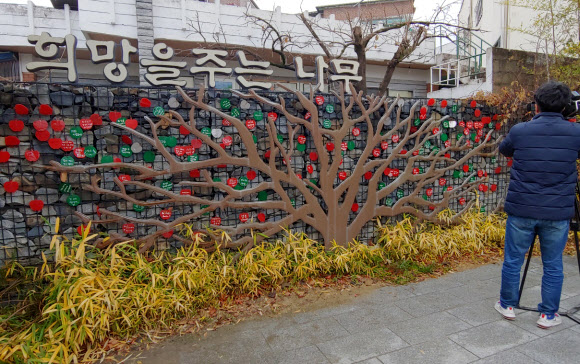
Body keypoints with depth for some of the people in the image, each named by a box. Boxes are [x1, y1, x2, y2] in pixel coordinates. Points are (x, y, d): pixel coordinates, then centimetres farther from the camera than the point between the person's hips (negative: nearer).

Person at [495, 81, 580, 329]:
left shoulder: (520, 131, -5)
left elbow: (503, 150, 15)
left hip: (521, 210, -1)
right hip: (558, 212, 1)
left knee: (513, 260, 13)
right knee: (553, 266, 14)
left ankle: (507, 306, 27)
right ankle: (548, 315, 26)